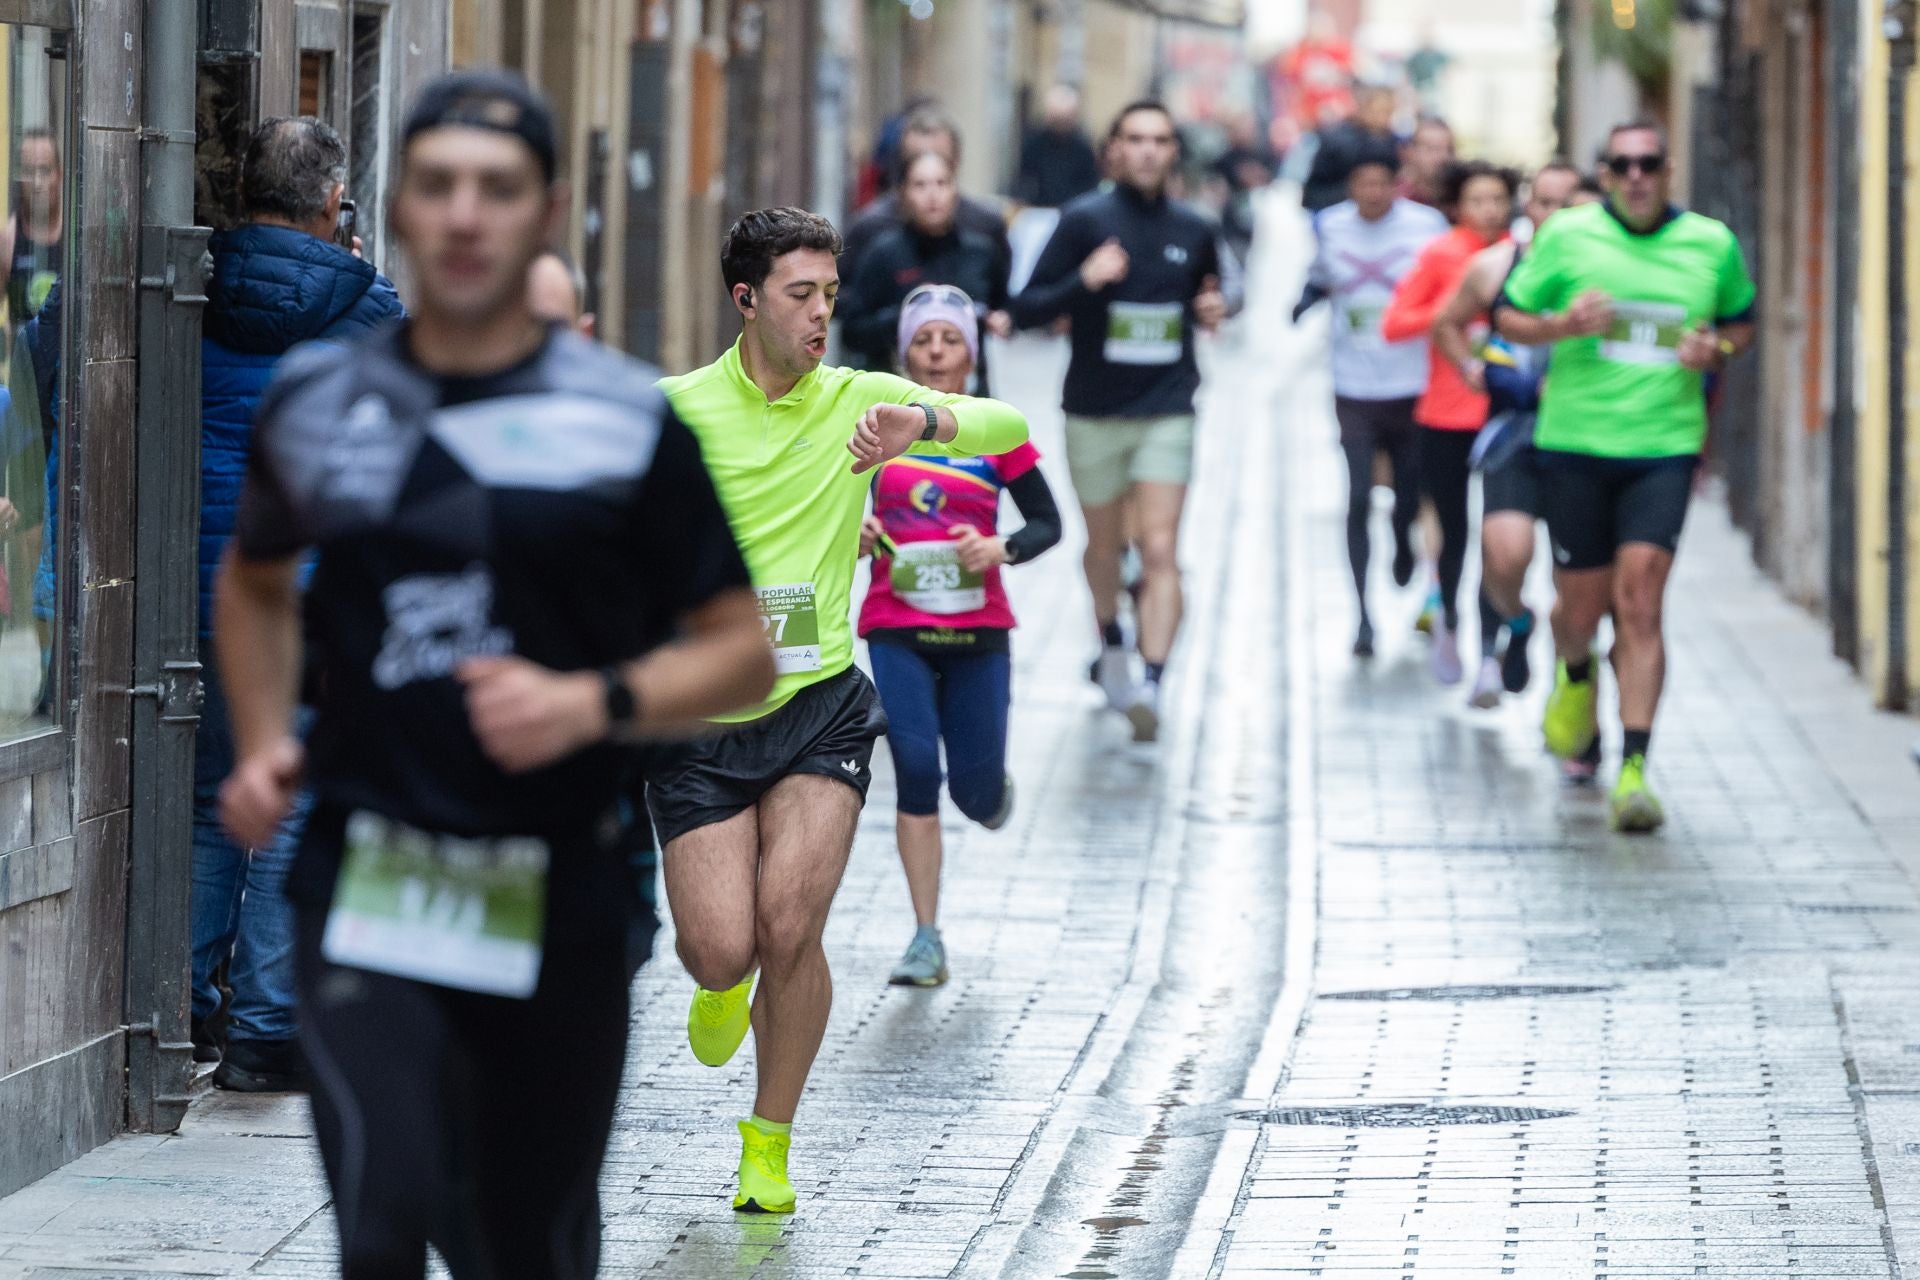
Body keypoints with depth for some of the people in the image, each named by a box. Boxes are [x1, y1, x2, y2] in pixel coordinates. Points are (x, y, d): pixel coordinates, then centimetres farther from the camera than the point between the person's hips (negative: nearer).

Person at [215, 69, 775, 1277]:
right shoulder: (318, 399, 6)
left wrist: (593, 704, -16)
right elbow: (255, 580, 26)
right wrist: (261, 743, 10)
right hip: (365, 880, 0)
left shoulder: (627, 420, -2)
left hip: (557, 895, 0)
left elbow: (741, 652, 2)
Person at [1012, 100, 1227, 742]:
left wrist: (1213, 311, -1)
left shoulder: (1193, 231, 5)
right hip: (1093, 415, 0)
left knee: (1159, 550, -13)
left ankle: (1151, 684, -20)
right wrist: (1084, 280, -25)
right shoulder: (1085, 220, -5)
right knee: (1104, 546, 15)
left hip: (1166, 414, 0)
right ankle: (1111, 646, 43)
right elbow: (1027, 310, -8)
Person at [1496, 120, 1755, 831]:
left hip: (1665, 446, 0)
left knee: (1638, 600, -13)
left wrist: (1716, 349, -2)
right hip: (1575, 444, 0)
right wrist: (1563, 325, -14)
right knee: (1583, 603, 6)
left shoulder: (1711, 243, 5)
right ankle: (1575, 674, 44)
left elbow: (1742, 319, 20)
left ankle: (1633, 769, -14)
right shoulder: (1567, 235, 0)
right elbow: (1508, 315, 6)